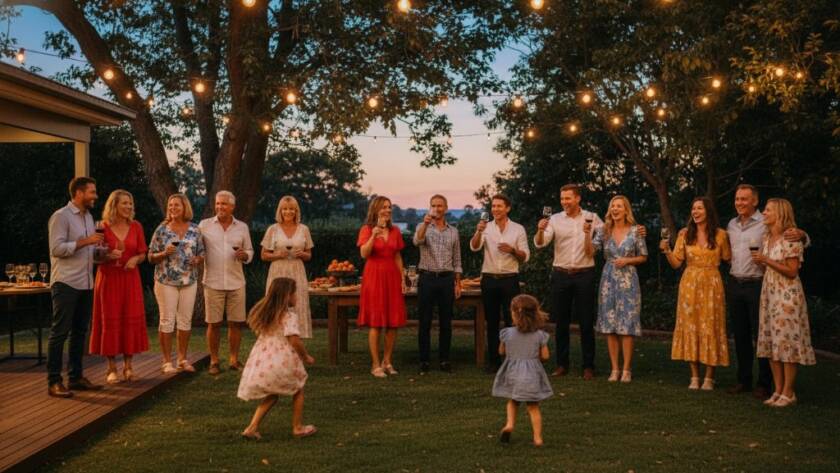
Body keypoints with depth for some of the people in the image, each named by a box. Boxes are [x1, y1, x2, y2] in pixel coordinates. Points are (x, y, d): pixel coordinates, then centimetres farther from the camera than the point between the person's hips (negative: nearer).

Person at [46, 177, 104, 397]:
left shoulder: (88, 217, 17)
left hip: (86, 284, 8)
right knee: (60, 332, -4)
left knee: (80, 332, 12)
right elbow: (57, 248, -17)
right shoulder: (61, 216, -8)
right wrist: (85, 241, -20)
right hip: (66, 284, -8)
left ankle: (75, 377, 20)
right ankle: (54, 382, 0)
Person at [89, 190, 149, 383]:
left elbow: (143, 253, 10)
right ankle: (112, 368, 7)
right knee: (110, 321, 0)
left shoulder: (136, 226, 6)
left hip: (130, 278, 3)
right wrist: (109, 255, -18)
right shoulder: (103, 227, -3)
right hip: (108, 278, -3)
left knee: (131, 319, 2)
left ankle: (128, 366, 11)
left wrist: (135, 259, -11)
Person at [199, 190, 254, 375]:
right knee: (213, 323, 1)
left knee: (236, 322, 4)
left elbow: (249, 251, 13)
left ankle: (234, 359, 16)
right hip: (213, 282, -2)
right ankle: (214, 361, 12)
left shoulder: (242, 227, 9)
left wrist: (244, 255, -7)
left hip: (236, 282, 2)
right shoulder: (204, 225, 4)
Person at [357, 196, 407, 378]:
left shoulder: (395, 231, 11)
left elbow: (398, 257, 14)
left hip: (392, 277, 4)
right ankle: (375, 365, 2)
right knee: (375, 323, -4)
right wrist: (373, 236, -28)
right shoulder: (366, 229, -1)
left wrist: (403, 278, 7)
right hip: (374, 276, -4)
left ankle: (387, 361, 15)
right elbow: (364, 254, -15)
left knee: (393, 322, 3)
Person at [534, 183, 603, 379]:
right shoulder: (555, 219, 1)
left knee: (586, 323, 3)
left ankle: (588, 366, 12)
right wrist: (540, 230, -28)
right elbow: (540, 243, -8)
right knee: (561, 323, 8)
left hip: (584, 274, -1)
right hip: (560, 274, 2)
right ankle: (562, 364, 18)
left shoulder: (591, 218, 0)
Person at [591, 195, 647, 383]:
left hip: (628, 281, -2)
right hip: (608, 280, 2)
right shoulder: (604, 231, 5)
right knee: (609, 325, 2)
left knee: (627, 326, -4)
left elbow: (643, 257, 6)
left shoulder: (635, 231, 0)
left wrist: (627, 260, -10)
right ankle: (614, 369, 10)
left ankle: (626, 369, 3)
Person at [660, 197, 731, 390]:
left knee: (710, 327, 0)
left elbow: (727, 258, 4)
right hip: (689, 285, 2)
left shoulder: (720, 235, 0)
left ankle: (709, 377, 8)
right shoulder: (685, 234, 4)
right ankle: (695, 376, 10)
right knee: (690, 326, 2)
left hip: (711, 285, -2)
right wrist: (667, 250, -16)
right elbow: (676, 263, -1)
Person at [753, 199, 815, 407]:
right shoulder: (767, 238, 12)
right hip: (769, 292, 8)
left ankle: (789, 393, 1)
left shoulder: (791, 238, -11)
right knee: (771, 341, 6)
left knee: (787, 341, -5)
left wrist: (767, 261, -17)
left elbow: (792, 271, -14)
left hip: (787, 295, -8)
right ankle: (778, 390, 13)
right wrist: (760, 261, 1)